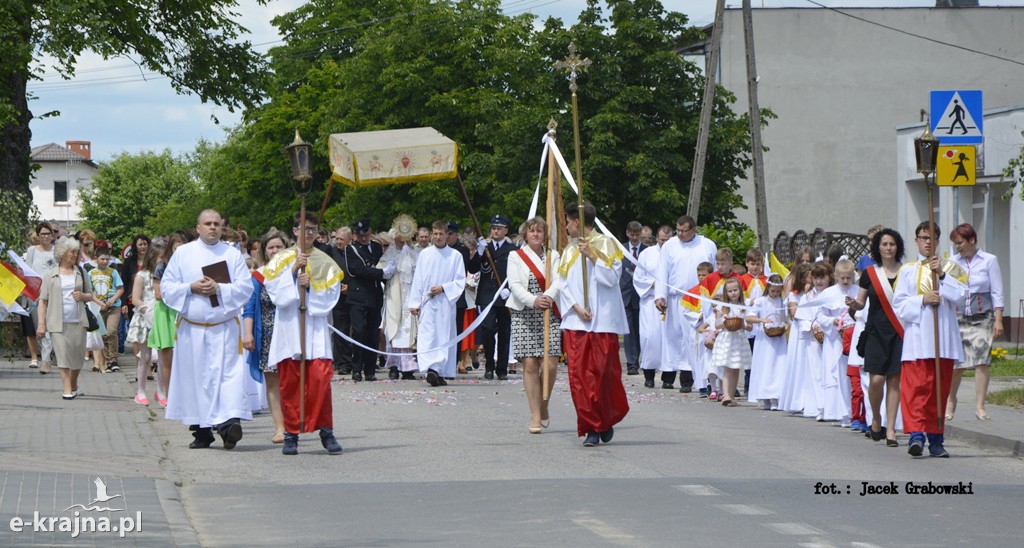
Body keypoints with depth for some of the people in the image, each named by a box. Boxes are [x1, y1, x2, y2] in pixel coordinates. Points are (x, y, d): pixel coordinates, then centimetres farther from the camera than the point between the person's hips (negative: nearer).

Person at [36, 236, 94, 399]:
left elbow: (90, 295, 19)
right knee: (62, 354, -9)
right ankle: (68, 389, -9)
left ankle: (73, 385, 24)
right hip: (58, 323, -3)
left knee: (77, 355, 4)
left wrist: (83, 296, -5)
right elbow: (43, 301, 2)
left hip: (78, 321, 3)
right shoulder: (50, 275, 4)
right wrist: (41, 323, -4)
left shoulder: (81, 272, 12)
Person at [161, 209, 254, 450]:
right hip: (192, 328, 1)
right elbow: (167, 287, 5)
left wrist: (219, 288, -14)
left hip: (225, 328, -1)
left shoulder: (233, 254, 7)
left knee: (228, 374, -14)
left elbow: (246, 287, -1)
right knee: (196, 378, 2)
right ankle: (201, 431, 10)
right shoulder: (183, 253, 9)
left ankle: (229, 422, -24)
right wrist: (191, 288, -11)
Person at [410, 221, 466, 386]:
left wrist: (443, 288, -12)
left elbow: (461, 281, 3)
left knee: (445, 338, 0)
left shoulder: (455, 256, 4)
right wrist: (414, 303, 2)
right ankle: (430, 369, -21)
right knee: (426, 336, -12)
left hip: (446, 302, 0)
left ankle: (440, 373, 2)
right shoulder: (424, 254, 7)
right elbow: (417, 280, 7)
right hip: (427, 303, 0)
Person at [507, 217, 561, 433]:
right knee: (530, 365, -6)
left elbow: (557, 281, -2)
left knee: (550, 365, -8)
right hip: (524, 316, -1)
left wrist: (549, 296, -24)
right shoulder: (516, 256, 7)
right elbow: (514, 285, -6)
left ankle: (543, 406, 16)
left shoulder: (553, 256, 12)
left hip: (549, 315, 1)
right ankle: (535, 417, -2)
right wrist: (533, 301, -23)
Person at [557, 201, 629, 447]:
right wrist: (576, 307, -5)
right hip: (576, 322, 4)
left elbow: (611, 277, -7)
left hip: (603, 321, -4)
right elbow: (563, 284, 10)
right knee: (579, 375, -5)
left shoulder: (606, 244, 2)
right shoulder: (569, 249, 16)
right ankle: (592, 428, -1)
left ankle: (607, 422, 15)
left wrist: (592, 256, -14)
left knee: (604, 372, -3)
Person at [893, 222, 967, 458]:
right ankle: (916, 434, -20)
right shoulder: (907, 270, 11)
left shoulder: (951, 267, 13)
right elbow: (898, 304, 4)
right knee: (915, 385, -14)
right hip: (916, 336, -1)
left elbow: (961, 296, -1)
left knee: (940, 388, 3)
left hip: (944, 336, 1)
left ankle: (935, 438, 8)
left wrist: (942, 275, -10)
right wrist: (922, 300, -11)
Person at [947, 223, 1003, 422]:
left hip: (983, 318, -1)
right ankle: (950, 403, 16)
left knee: (982, 361, -9)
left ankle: (980, 407, -5)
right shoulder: (952, 262, 6)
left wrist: (998, 320, -5)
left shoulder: (989, 261, 1)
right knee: (956, 363, -3)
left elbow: (997, 292, 1)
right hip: (959, 317, 1)